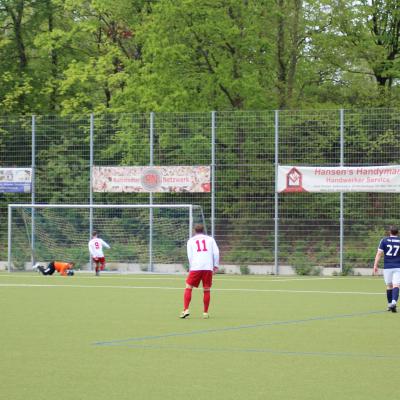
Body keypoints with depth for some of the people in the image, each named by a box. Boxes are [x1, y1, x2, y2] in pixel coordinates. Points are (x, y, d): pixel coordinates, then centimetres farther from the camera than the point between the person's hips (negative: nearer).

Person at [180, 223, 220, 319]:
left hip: (195, 267, -1)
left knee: (188, 288, 4)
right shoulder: (210, 239, 15)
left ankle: (186, 310, -9)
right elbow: (216, 252, 5)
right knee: (206, 290, 8)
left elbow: (189, 255, 5)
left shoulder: (191, 240, 14)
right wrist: (216, 265, 8)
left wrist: (191, 267, 11)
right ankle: (205, 313, 8)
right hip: (208, 267, 1)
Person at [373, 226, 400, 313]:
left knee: (389, 286, 14)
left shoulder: (384, 240, 2)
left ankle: (390, 305, 21)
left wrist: (375, 265, -1)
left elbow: (379, 253, -3)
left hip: (387, 267, 1)